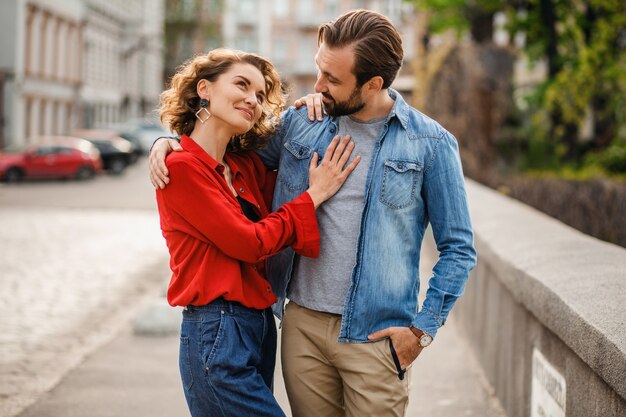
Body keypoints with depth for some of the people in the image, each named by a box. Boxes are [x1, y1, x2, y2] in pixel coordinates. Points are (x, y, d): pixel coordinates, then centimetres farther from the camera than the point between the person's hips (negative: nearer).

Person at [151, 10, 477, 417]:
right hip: (302, 324, 4)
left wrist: (423, 329, -6)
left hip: (376, 336, -3)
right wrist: (167, 143, 3)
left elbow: (459, 248, 0)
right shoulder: (299, 122, 5)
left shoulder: (431, 143, -4)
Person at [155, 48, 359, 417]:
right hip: (217, 335, -8)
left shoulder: (246, 165, 11)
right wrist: (315, 194, -7)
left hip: (259, 328, 8)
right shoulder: (181, 168, -11)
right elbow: (249, 242, -14)